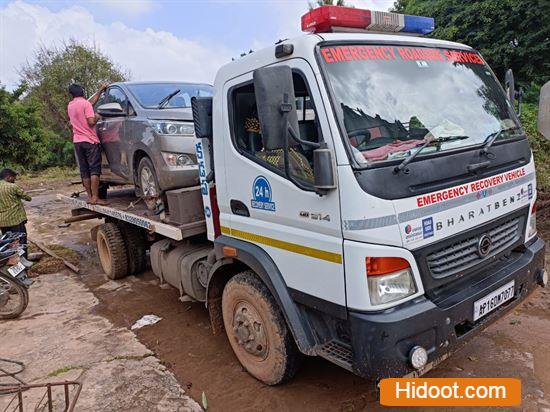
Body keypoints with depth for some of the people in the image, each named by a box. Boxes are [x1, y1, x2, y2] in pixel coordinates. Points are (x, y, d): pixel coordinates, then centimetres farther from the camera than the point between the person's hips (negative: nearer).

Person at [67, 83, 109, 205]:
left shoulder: (70, 105, 16)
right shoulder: (85, 104, -7)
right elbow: (91, 122, -16)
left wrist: (101, 90, 32)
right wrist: (97, 117, 4)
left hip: (77, 141, 7)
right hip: (90, 140, -7)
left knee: (84, 171, 8)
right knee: (94, 170, -8)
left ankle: (90, 196, 10)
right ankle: (95, 198, -13)